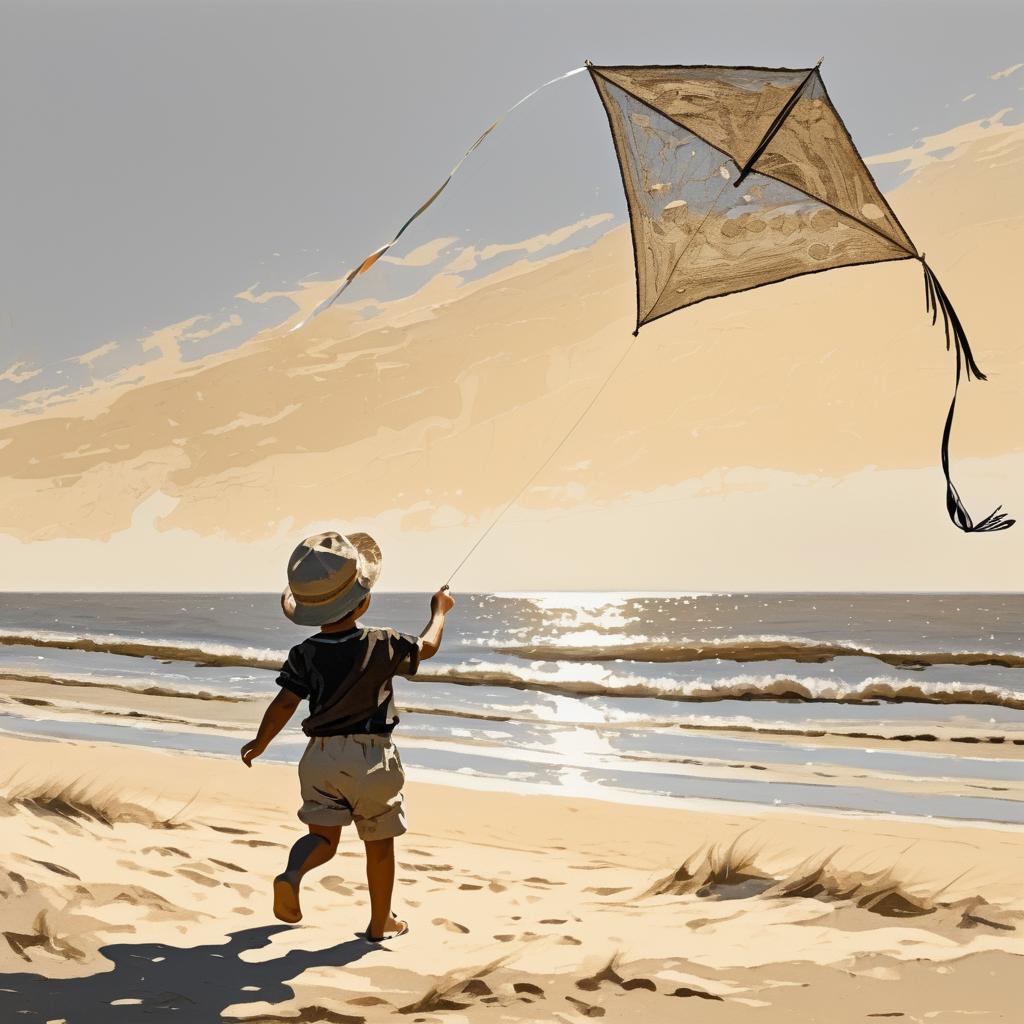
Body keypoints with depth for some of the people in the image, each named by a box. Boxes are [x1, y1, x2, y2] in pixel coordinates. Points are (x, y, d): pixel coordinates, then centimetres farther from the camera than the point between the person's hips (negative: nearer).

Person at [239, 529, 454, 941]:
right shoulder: (383, 645, -12)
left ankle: (291, 874, -17)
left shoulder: (304, 654, -7)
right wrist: (439, 610, 25)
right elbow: (426, 646, 6)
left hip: (321, 755, 2)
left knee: (323, 835, 13)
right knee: (379, 843, 14)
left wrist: (258, 744, 10)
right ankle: (381, 923, 26)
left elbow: (283, 705, -7)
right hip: (372, 756, -2)